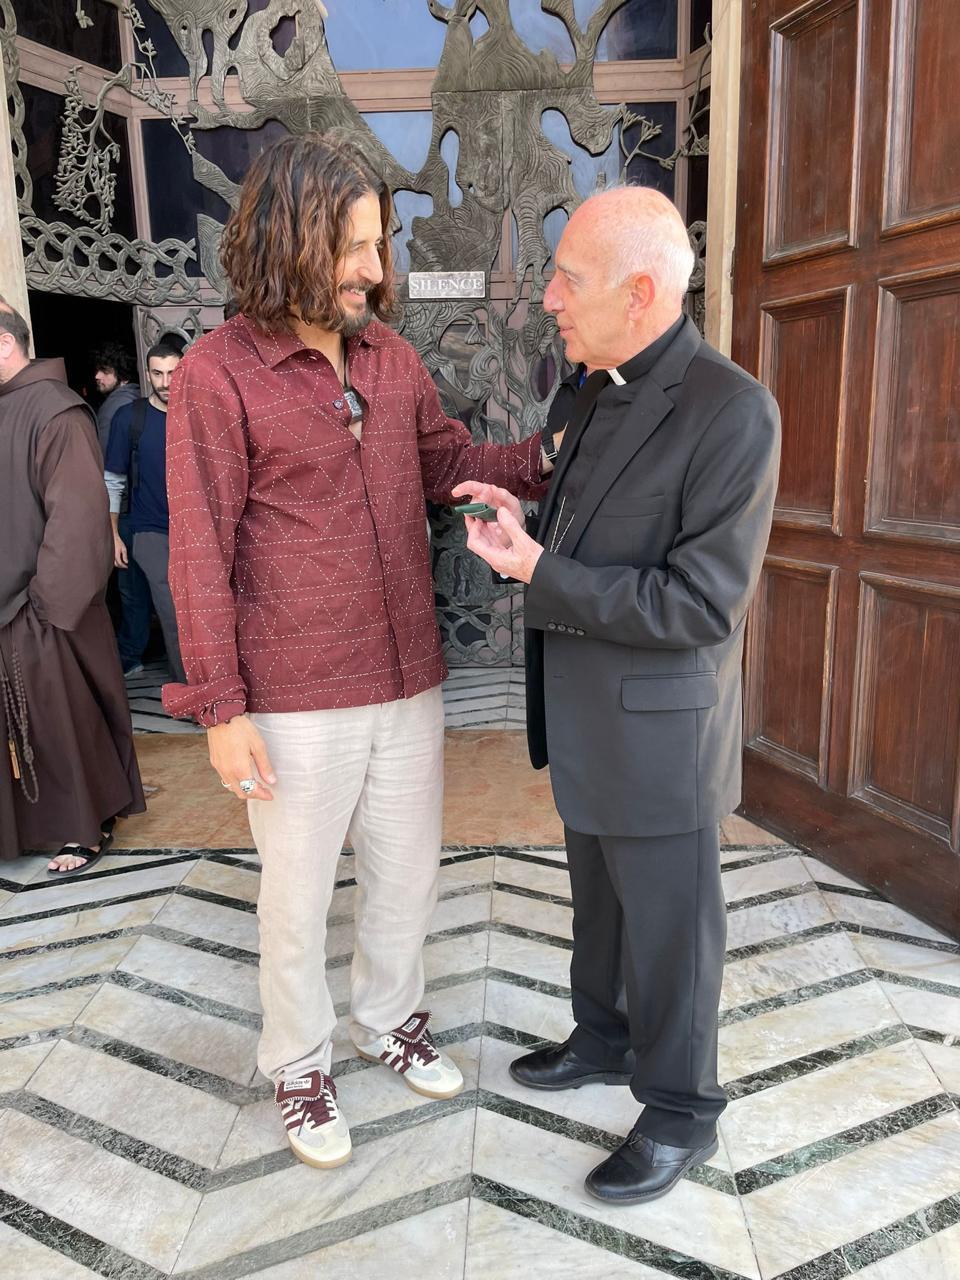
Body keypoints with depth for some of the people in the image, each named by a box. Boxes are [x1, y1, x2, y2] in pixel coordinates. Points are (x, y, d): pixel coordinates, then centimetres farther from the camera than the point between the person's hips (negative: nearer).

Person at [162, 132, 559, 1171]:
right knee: (298, 896, 12)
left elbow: (451, 465, 15)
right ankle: (298, 1064, 37)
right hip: (295, 699, -5)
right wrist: (220, 708, -11)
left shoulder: (390, 356, 6)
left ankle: (389, 1016, 45)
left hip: (407, 678, 5)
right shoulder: (217, 374, -10)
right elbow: (200, 554, -10)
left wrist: (551, 454, -3)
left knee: (408, 873, 19)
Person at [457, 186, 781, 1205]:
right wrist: (525, 520, -5)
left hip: (658, 729, -8)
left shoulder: (733, 413, -23)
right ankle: (604, 1041, 47)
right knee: (600, 898, 24)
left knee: (667, 926, 10)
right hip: (584, 719, 8)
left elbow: (700, 604, -25)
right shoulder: (590, 393, 4)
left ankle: (679, 1112, 34)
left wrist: (536, 574, -24)